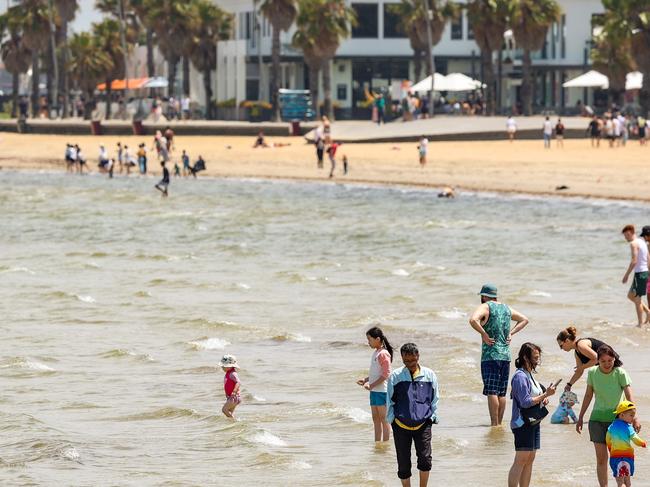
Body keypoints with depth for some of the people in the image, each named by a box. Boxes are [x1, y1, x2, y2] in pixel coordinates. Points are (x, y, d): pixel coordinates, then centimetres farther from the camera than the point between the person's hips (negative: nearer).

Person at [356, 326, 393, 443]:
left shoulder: (383, 354, -15)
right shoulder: (375, 353, 13)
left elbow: (386, 374, -18)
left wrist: (371, 385, -18)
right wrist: (365, 380, 9)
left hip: (382, 390, -9)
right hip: (374, 391, 9)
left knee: (384, 418, -4)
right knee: (375, 418, 13)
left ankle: (386, 443, 0)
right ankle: (377, 442, 19)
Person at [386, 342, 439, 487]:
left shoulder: (429, 375, 2)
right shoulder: (395, 376, -1)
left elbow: (435, 399, 9)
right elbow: (389, 401, 5)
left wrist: (431, 417, 4)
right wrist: (392, 420, 0)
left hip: (423, 424, 0)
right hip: (401, 426, 0)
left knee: (425, 459, -12)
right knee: (403, 463, 2)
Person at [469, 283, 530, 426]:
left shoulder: (485, 307, -6)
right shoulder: (506, 308, 15)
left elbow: (473, 320, -26)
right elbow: (524, 320, 27)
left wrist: (484, 334, -15)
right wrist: (510, 333, 17)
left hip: (490, 356, -7)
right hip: (506, 355, 7)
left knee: (492, 392, -8)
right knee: (501, 393, 11)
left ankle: (494, 424, -12)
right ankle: (500, 423, 15)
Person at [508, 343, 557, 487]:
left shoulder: (529, 375, 15)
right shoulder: (520, 376, -15)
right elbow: (525, 402, -21)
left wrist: (543, 399, 5)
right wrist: (546, 395, -19)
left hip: (533, 423, 10)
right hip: (523, 424, -10)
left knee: (530, 459, 10)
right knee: (521, 460, -11)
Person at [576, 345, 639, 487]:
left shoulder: (620, 373, -12)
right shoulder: (592, 373, -2)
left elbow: (629, 397, -18)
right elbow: (588, 396, 10)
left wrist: (634, 417, -30)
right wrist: (580, 417, 14)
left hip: (616, 418, -3)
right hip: (597, 419, 3)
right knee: (601, 458, 0)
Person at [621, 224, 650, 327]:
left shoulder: (634, 244, -13)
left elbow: (634, 261, -21)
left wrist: (626, 275, -16)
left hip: (639, 273, -9)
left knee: (637, 299, -2)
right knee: (631, 295, 19)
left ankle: (640, 323, 0)